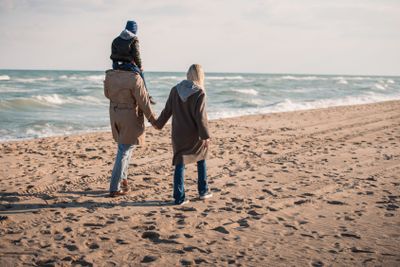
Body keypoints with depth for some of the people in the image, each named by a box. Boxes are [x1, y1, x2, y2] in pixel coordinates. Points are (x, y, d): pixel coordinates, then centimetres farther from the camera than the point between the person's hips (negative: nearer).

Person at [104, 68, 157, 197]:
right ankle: (114, 188, 6)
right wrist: (152, 119, -3)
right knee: (124, 151, 2)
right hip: (131, 117, -6)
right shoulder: (135, 78, -22)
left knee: (124, 145, 26)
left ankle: (123, 177, 31)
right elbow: (143, 101, -15)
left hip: (115, 115, 6)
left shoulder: (109, 75, -5)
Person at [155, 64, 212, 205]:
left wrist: (159, 123, 21)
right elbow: (200, 116, -18)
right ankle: (203, 191, 26)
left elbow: (167, 110, 6)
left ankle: (179, 197, 3)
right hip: (195, 134, -3)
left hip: (178, 134, 3)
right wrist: (205, 135, -12)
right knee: (201, 160, 20)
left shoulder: (175, 90, -2)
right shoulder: (199, 93, -15)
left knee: (179, 164, 7)